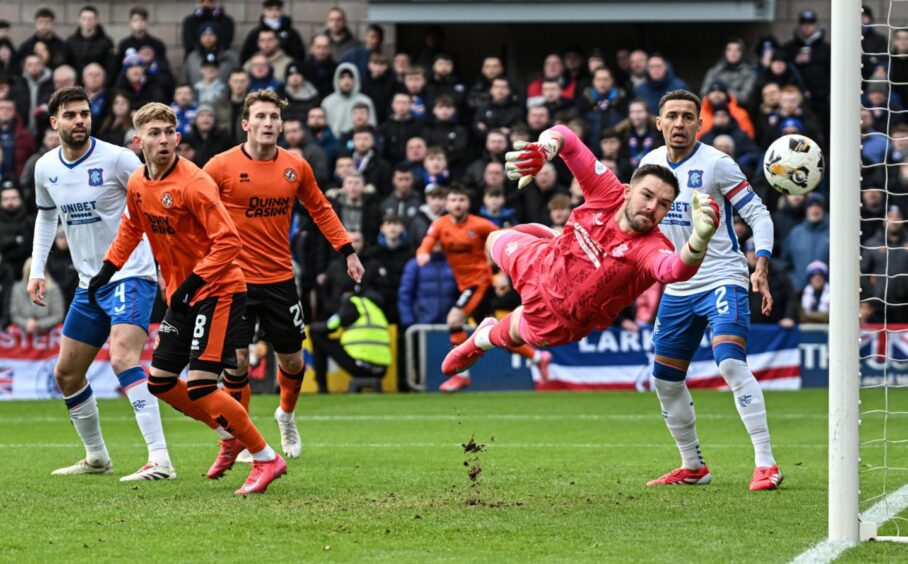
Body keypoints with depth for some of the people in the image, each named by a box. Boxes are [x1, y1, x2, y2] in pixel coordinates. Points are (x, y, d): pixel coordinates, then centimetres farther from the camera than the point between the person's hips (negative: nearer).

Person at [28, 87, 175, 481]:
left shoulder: (116, 159, -14)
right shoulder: (46, 168, 4)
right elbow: (46, 215, 22)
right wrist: (37, 269, 15)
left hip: (131, 275, -7)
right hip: (89, 284, 7)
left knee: (122, 358, -27)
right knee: (66, 374, 13)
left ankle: (160, 461, -31)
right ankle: (96, 458, 31)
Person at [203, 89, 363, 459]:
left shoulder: (296, 167, 2)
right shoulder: (222, 166, -9)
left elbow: (319, 209, 16)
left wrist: (347, 250, 11)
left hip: (280, 279, 3)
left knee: (292, 360, 10)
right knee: (236, 360, -10)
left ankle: (286, 414, 41)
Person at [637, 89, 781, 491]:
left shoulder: (716, 164, -11)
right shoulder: (650, 163, 5)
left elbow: (758, 214, -11)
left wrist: (761, 268, -22)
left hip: (722, 280, -7)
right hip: (677, 288, 7)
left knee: (731, 363, -24)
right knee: (666, 380, 10)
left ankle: (765, 463, -23)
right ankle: (693, 466, 26)